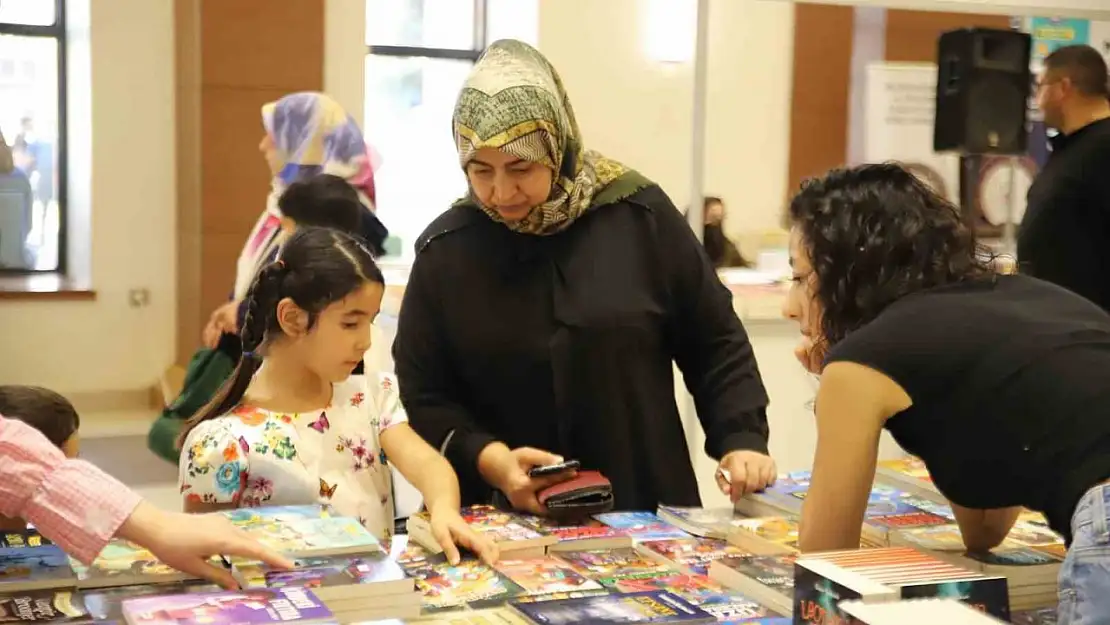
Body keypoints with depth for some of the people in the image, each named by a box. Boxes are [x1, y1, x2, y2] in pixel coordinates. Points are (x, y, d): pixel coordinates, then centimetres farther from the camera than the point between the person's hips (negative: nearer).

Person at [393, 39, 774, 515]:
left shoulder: (639, 214, -3)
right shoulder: (445, 249, -2)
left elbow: (715, 342, 7)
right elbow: (420, 395, 2)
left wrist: (741, 440, -5)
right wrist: (488, 459, -14)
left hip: (646, 510, 0)